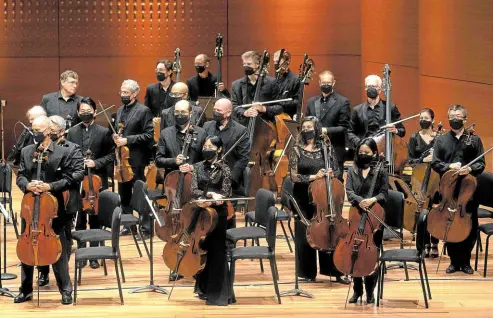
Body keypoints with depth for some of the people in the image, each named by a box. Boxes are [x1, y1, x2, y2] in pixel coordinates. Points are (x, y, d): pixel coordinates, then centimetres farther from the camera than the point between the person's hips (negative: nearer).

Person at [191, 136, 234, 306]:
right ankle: (204, 287, 22)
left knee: (216, 252, -4)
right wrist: (209, 194, -23)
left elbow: (225, 194, -9)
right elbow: (194, 190, -5)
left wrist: (210, 201, -28)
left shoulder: (224, 169, -2)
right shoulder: (198, 167, 5)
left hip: (217, 213, -3)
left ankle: (218, 293, 1)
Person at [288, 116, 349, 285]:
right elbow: (294, 176, -7)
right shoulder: (297, 150, -1)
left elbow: (337, 172, 10)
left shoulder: (325, 150, 4)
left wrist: (330, 174, -12)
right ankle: (308, 273, 14)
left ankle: (335, 272, 6)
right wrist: (314, 177, -18)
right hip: (303, 199, -1)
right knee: (304, 236, 3)